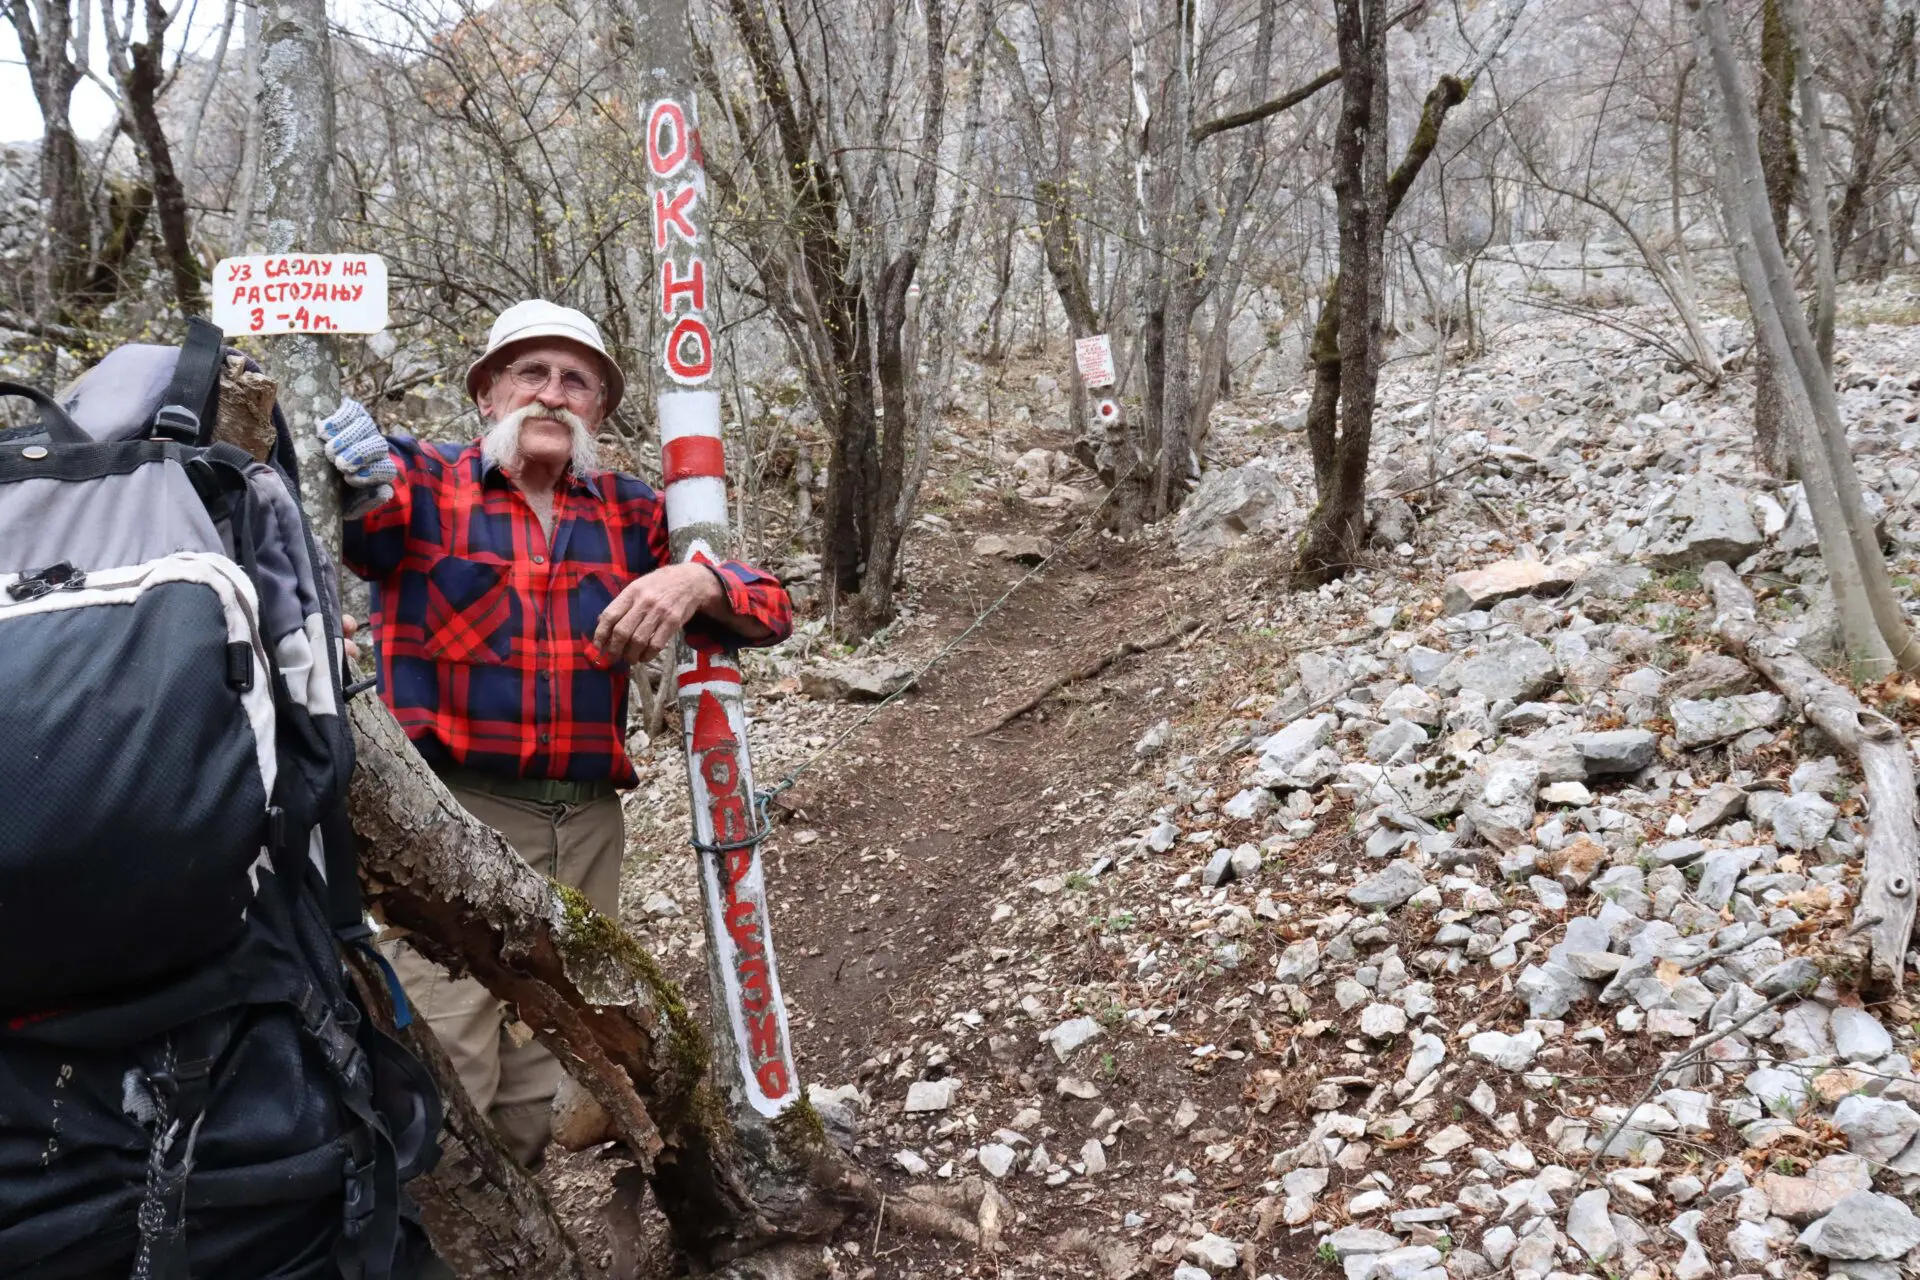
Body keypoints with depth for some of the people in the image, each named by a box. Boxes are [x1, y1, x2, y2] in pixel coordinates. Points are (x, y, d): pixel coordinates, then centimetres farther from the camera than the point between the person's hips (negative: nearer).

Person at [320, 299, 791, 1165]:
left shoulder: (629, 515, 12)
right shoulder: (421, 482, 2)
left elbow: (769, 608, 8)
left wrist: (696, 582, -14)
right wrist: (351, 479, -39)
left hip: (586, 826, 4)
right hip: (450, 815, -4)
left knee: (543, 1087, 12)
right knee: (444, 1073, -9)